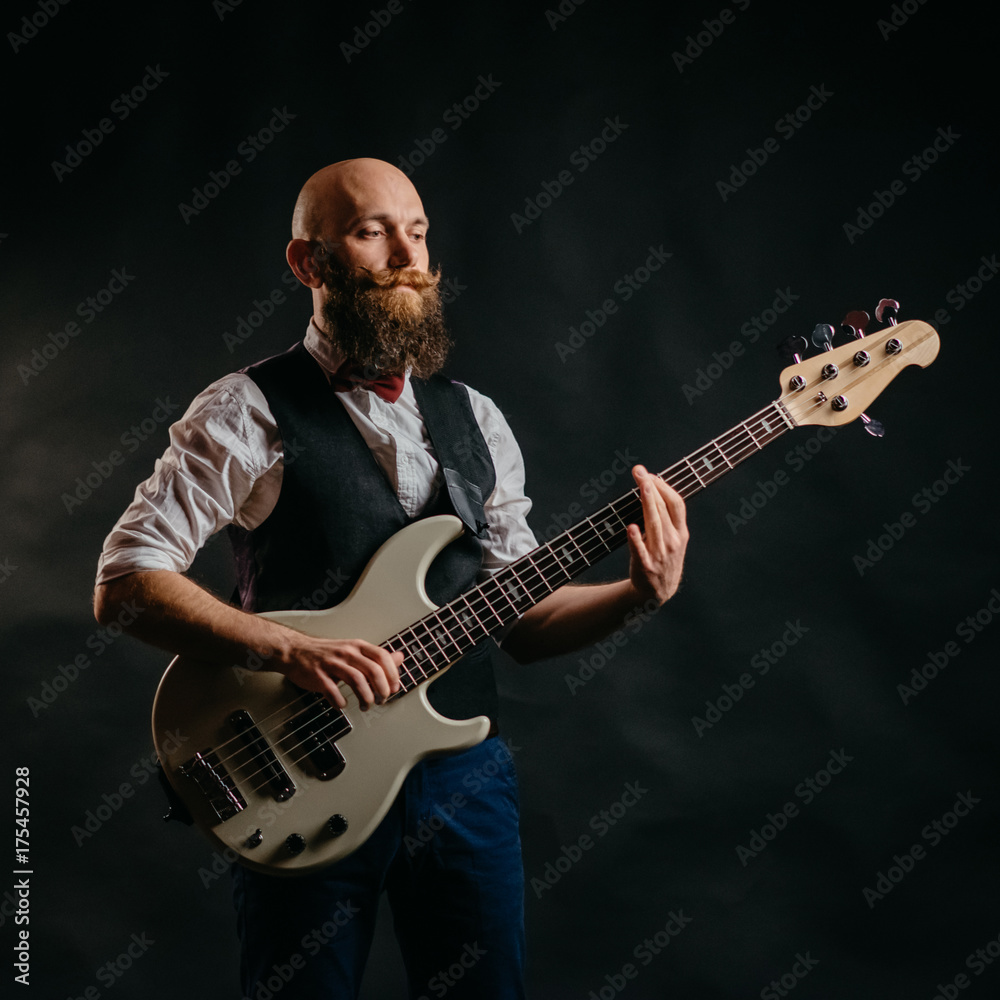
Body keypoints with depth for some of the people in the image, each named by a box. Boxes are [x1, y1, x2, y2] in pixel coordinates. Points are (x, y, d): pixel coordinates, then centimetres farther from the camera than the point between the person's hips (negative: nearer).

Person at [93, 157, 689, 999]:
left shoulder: (475, 420, 10)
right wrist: (291, 650, -22)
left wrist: (636, 596, -8)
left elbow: (520, 618, 10)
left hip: (465, 769, 5)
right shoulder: (250, 412, -5)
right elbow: (123, 584, -11)